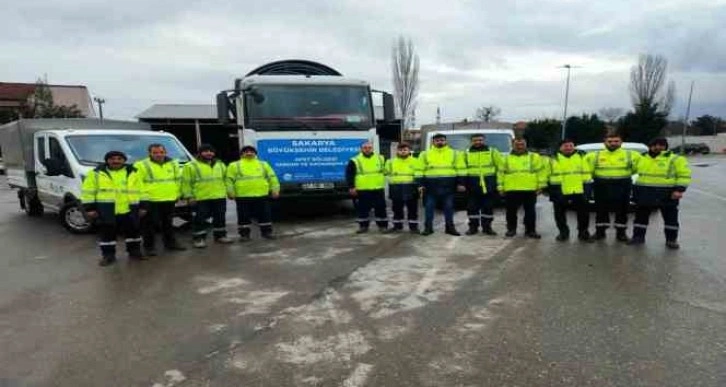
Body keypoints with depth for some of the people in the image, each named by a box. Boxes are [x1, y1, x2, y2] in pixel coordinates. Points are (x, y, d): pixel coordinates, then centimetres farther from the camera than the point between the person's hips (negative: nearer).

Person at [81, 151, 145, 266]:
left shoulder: (133, 173, 8)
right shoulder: (97, 173, 2)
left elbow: (140, 190, 10)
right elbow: (88, 191, 2)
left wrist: (141, 207, 7)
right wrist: (90, 208, -3)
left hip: (129, 209, 2)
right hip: (106, 210, -1)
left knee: (133, 231, 9)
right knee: (107, 233, 5)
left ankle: (134, 252, 25)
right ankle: (108, 255, 18)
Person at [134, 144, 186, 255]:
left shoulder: (173, 164, 10)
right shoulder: (141, 165, -6)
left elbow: (178, 180, 18)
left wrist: (177, 194, 13)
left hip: (170, 200, 5)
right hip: (150, 201, -5)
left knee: (168, 223, 15)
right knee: (150, 225, -1)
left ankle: (170, 243, 27)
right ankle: (149, 246, 10)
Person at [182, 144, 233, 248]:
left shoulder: (220, 164, 13)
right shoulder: (191, 166, -3)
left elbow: (226, 179, 20)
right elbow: (186, 182, -5)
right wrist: (189, 196, -10)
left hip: (219, 197, 5)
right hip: (201, 199, -4)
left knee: (220, 218, 11)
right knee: (200, 219, -1)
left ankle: (220, 236, 24)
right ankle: (199, 239, 9)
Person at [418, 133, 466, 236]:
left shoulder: (454, 153, 8)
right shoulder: (425, 154, 7)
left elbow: (460, 169, 7)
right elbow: (421, 170, 6)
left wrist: (460, 183, -1)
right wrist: (422, 184, -1)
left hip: (448, 184, 0)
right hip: (431, 184, 0)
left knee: (449, 206, 6)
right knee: (429, 206, 2)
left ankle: (450, 227, 15)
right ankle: (428, 227, 11)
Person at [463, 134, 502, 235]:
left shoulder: (492, 152, 8)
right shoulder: (467, 153, 10)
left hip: (489, 185, 0)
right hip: (472, 185, 0)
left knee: (488, 207, 5)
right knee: (472, 207, 1)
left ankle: (487, 227, 16)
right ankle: (473, 227, 12)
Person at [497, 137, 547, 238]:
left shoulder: (534, 157, 6)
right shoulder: (506, 158, 10)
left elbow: (541, 172, 3)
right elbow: (501, 174, 10)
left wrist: (540, 186, -4)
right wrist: (501, 188, 4)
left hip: (530, 190, -1)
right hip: (511, 190, 1)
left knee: (530, 211, 4)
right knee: (511, 211, 6)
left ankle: (530, 230, 15)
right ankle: (511, 229, 20)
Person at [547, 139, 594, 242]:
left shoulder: (581, 157, 9)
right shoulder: (553, 159, 4)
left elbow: (586, 173, 9)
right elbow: (547, 175, 6)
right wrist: (549, 189, 3)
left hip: (578, 191, 1)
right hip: (559, 192, -1)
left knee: (583, 213, 4)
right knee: (560, 214, 7)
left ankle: (583, 233, 16)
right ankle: (563, 233, 21)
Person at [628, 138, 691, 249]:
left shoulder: (675, 159, -4)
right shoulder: (642, 158, 9)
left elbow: (684, 175, -7)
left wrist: (679, 190, -17)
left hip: (667, 194, -3)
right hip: (645, 193, 3)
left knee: (670, 218, 5)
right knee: (641, 216, 8)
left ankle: (671, 239, 17)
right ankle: (638, 236, 19)